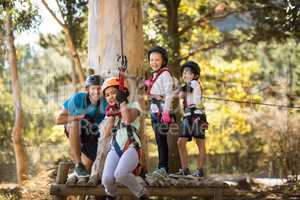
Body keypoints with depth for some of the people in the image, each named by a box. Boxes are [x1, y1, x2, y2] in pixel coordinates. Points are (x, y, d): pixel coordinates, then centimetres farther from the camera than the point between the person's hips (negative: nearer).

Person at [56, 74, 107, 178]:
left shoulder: (105, 103, -24)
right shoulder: (77, 98, -25)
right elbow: (59, 120, -21)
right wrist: (80, 117, -33)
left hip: (92, 138, 2)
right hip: (75, 134, -1)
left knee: (86, 168, -6)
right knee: (75, 124, -37)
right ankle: (78, 165, -29)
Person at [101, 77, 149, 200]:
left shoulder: (133, 105, 7)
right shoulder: (110, 111, 20)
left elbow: (128, 119, -16)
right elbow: (107, 133, 9)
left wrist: (122, 102, -5)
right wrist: (111, 116, 0)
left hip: (131, 147, -4)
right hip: (115, 148, 4)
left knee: (120, 174, -33)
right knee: (107, 179, -21)